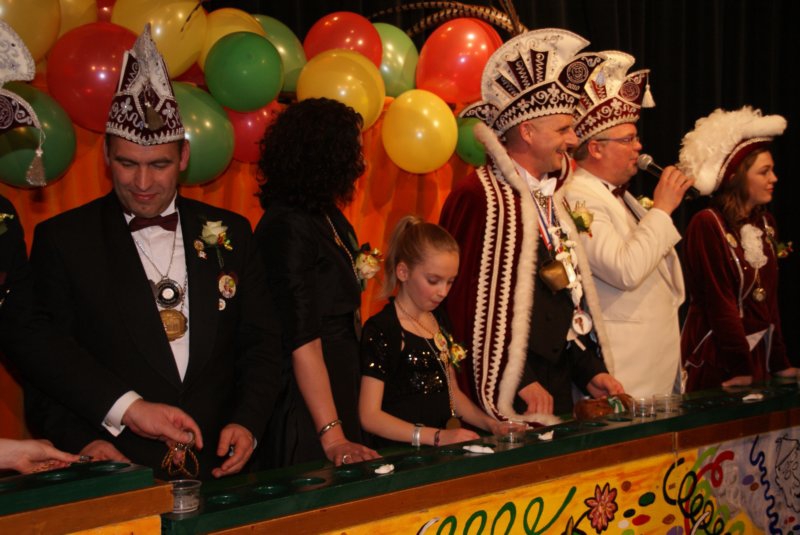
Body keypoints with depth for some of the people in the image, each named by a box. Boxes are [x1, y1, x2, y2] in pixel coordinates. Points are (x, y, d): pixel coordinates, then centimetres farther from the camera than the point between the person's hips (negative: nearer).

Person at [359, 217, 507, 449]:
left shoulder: (439, 321, 15)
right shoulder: (380, 331, -9)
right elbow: (370, 416, -14)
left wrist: (488, 422, 8)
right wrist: (436, 436, -22)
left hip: (440, 454, 7)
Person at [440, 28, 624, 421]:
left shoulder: (549, 195, 14)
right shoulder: (482, 197, -13)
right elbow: (477, 298, -17)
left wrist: (591, 371, 10)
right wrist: (519, 382, -16)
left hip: (559, 382, 9)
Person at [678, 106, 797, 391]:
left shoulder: (765, 224, 10)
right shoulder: (707, 225, -14)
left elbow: (770, 299, 11)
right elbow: (720, 303, -16)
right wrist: (741, 369, -16)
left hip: (758, 352, 7)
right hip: (717, 358, -7)